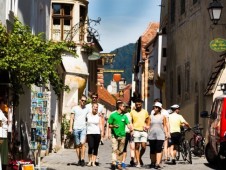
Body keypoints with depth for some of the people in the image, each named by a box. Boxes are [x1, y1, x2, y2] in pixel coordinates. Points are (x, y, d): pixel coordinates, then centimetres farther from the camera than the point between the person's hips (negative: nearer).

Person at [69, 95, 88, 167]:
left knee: (82, 143, -17)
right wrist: (70, 128, -1)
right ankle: (79, 160, 13)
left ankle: (82, 159, -18)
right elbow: (72, 118, 9)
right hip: (76, 128, 1)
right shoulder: (75, 108, 9)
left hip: (83, 128, -1)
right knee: (77, 145, 5)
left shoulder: (87, 109, 11)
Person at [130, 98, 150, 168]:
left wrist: (147, 126, 3)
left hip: (143, 131, 1)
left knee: (143, 147, -5)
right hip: (136, 131, -1)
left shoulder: (145, 112, 10)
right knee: (137, 147, -1)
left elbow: (148, 120, 20)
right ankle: (138, 162, 4)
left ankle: (140, 157, 22)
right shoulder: (132, 112, 5)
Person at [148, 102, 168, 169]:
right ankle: (153, 163, 15)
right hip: (152, 135, 2)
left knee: (159, 149, -12)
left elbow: (164, 126, 10)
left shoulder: (163, 116, 9)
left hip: (160, 135, -2)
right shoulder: (151, 116, 13)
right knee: (152, 150, 5)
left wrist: (166, 133, 3)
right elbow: (149, 125, 13)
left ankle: (157, 164, -18)